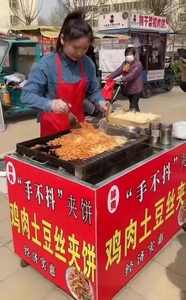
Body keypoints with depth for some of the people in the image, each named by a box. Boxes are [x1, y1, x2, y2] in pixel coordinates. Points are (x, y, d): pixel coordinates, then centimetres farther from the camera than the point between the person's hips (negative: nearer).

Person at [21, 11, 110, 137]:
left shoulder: (88, 64, -4)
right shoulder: (46, 64, -18)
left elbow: (93, 91, 9)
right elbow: (27, 95, -18)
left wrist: (100, 102, -11)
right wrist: (50, 104, -35)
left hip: (78, 125, 5)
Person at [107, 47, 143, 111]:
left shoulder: (138, 64, -13)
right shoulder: (125, 63, 11)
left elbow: (132, 74, -27)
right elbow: (118, 71, 1)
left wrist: (122, 79, -40)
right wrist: (109, 77, -13)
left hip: (136, 88, -7)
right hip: (128, 88, 7)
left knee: (133, 106, -14)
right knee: (134, 106, 17)